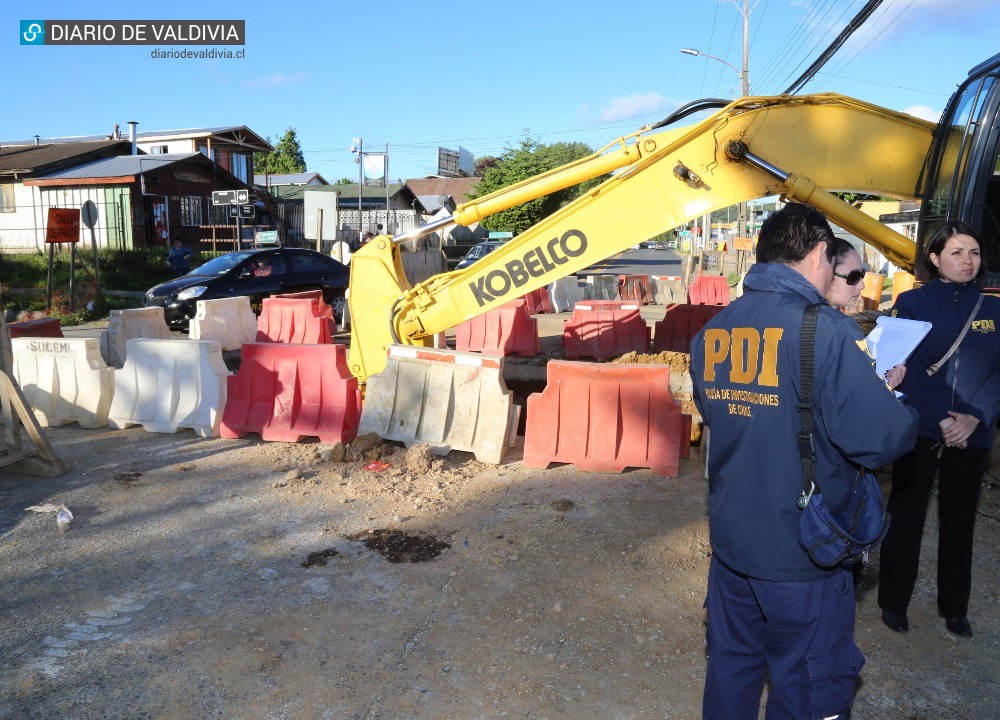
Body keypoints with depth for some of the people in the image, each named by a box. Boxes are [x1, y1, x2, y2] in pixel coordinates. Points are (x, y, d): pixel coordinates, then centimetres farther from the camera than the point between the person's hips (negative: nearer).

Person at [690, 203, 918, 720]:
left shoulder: (712, 330, 0)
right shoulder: (825, 331, -20)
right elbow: (880, 439, -23)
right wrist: (895, 399, 0)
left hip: (729, 540, 6)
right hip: (802, 554, -5)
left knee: (730, 668, 23)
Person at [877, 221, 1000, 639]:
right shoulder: (912, 303, -3)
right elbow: (904, 369, -10)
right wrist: (942, 420, -16)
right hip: (920, 430, -3)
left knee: (960, 520, 13)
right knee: (906, 515, 6)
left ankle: (955, 607, 29)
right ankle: (894, 601, 21)